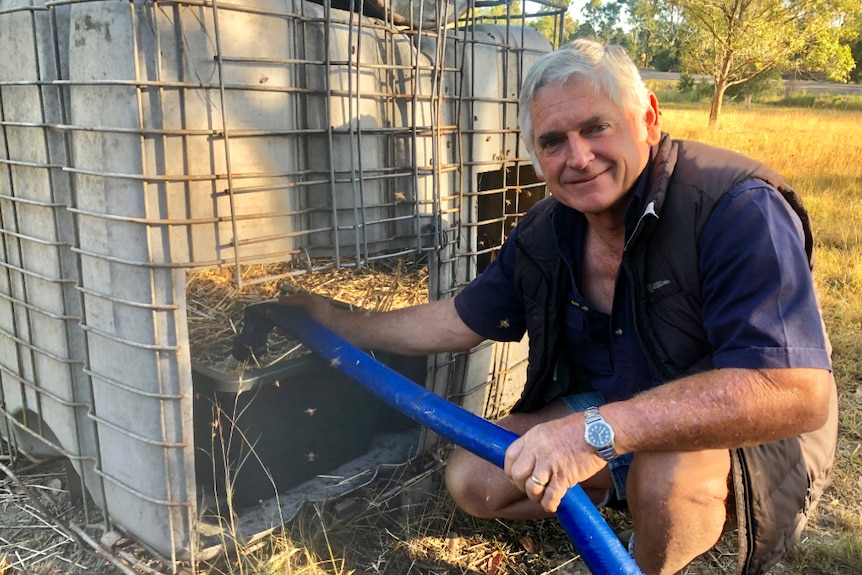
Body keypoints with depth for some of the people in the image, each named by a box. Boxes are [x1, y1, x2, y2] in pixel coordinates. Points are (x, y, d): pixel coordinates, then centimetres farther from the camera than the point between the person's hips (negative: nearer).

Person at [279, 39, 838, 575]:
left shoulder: (738, 208, -28)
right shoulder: (543, 234, -8)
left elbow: (797, 393, -37)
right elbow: (458, 320, 4)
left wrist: (602, 428, -43)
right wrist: (342, 324, 7)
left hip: (754, 435, -5)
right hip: (607, 416, 5)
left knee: (667, 473, -37)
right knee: (472, 480, -3)